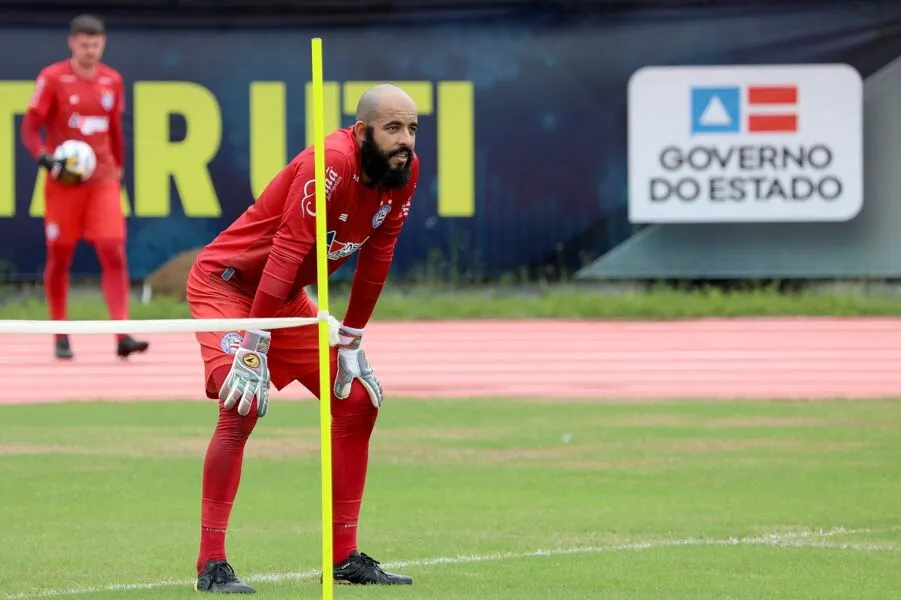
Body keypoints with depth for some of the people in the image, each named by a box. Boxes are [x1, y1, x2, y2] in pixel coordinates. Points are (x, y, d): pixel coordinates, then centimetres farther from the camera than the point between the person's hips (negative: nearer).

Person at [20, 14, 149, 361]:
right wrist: (45, 158, -21)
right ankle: (60, 338, 20)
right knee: (59, 257, 6)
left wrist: (119, 169, 22)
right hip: (64, 180, -2)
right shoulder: (52, 78, -5)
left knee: (114, 252, -10)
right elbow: (29, 128, -5)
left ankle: (122, 336, -16)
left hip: (103, 180, 2)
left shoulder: (112, 81, 8)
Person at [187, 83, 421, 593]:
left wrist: (351, 341, 7)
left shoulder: (404, 171, -6)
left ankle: (344, 555, 14)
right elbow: (286, 253, -32)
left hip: (288, 298, 9)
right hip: (226, 281, -9)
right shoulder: (332, 164, -29)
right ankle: (212, 564, -20)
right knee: (244, 405, -25)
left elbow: (376, 258, 5)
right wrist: (253, 349, -34)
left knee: (359, 401, 6)